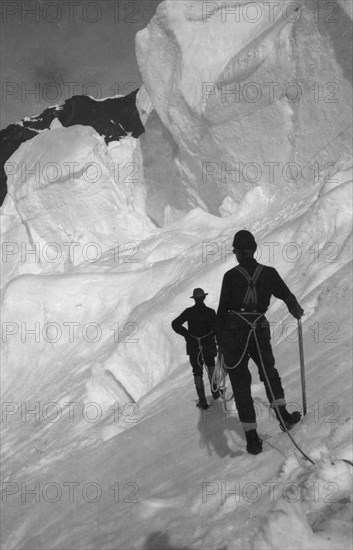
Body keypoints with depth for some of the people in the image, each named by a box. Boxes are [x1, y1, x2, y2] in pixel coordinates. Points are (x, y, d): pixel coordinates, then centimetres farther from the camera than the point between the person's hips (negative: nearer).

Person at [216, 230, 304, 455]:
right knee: (269, 372, 26)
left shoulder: (231, 275, -5)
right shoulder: (269, 273, 0)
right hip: (260, 330, 2)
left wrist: (220, 340, 4)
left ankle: (252, 436, 2)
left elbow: (222, 309, -4)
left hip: (233, 332, -2)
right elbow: (287, 296, 6)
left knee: (240, 383, 5)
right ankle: (282, 413, 13)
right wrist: (297, 312, 28)